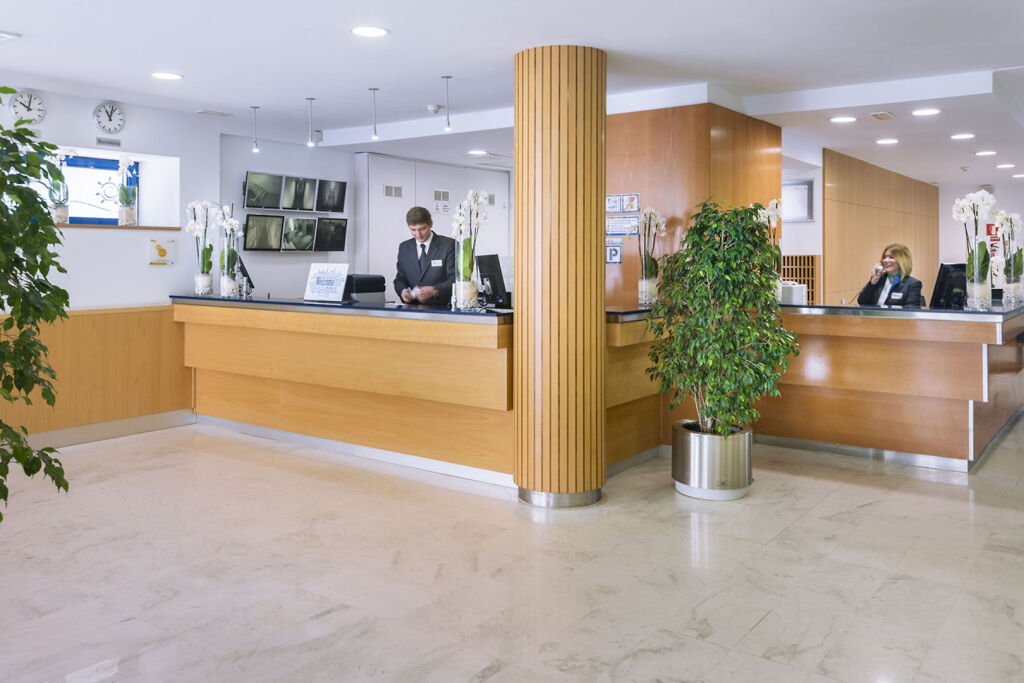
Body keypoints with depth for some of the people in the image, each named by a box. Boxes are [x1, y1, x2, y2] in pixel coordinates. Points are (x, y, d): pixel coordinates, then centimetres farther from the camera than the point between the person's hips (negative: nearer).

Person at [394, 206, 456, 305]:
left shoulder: (448, 245, 0)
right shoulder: (404, 248, 15)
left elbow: (455, 279, -5)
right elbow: (400, 278, 19)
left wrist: (434, 291, -21)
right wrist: (402, 291, -3)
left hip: (441, 307, -3)